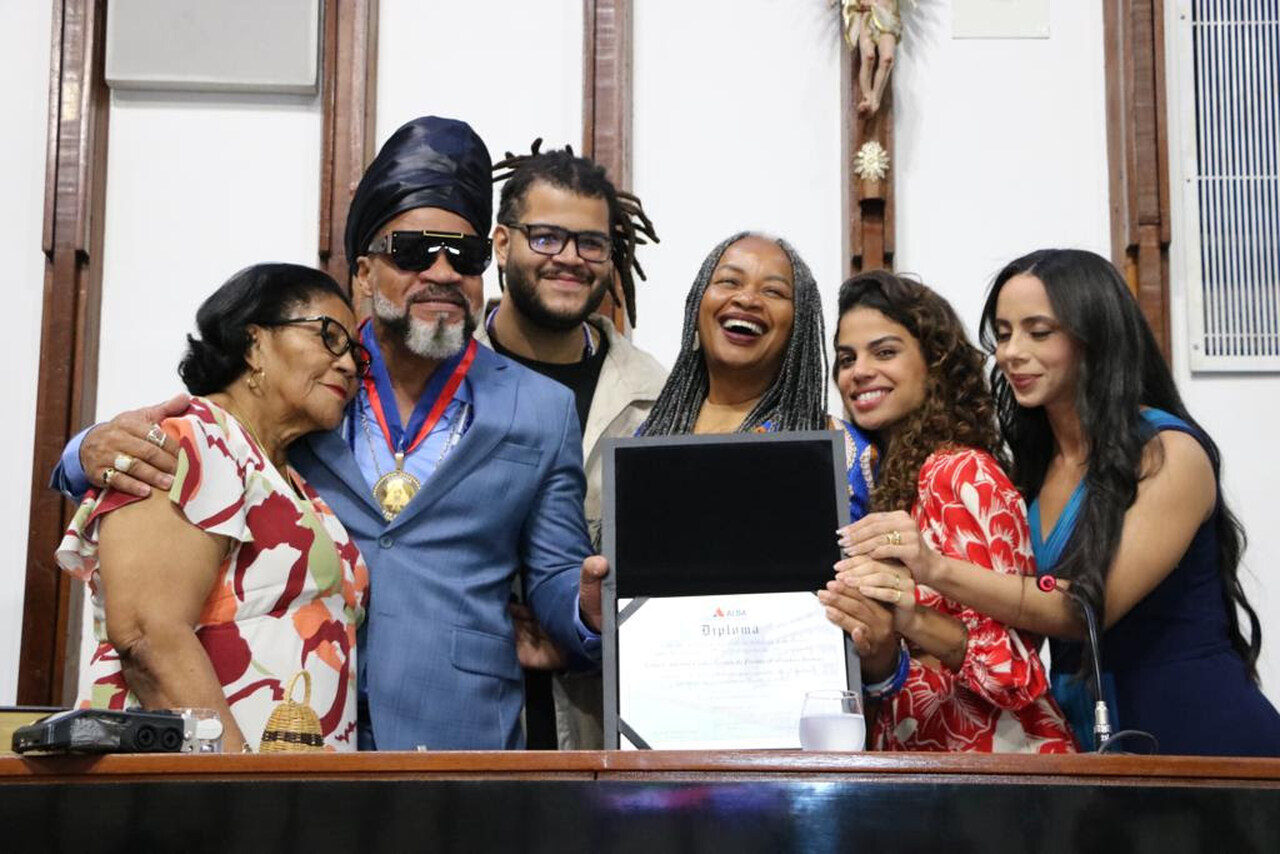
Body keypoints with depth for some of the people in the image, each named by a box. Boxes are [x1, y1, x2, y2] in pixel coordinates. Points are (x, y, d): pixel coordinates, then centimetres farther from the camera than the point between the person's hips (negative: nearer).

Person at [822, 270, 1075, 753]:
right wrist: (877, 660, -10)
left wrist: (914, 621, -29)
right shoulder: (887, 479, 12)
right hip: (921, 754, 6)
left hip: (996, 750, -6)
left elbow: (1011, 668, -13)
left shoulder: (962, 473, -8)